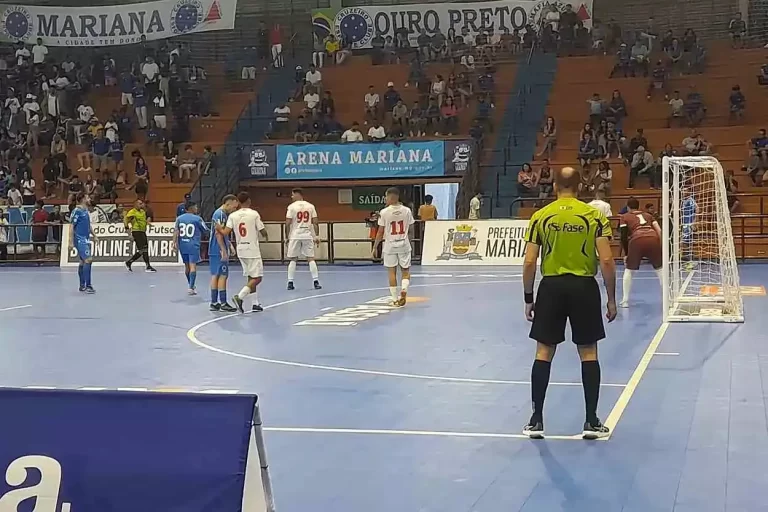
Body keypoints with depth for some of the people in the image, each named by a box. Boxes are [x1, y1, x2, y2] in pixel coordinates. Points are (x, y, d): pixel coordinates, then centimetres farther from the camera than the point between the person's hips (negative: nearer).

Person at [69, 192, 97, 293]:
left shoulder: (86, 211, 13)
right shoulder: (77, 211, -12)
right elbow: (72, 227, -13)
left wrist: (94, 235, 14)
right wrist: (71, 242, -17)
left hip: (86, 239, 9)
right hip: (80, 240, -9)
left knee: (83, 262, 12)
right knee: (88, 260, -16)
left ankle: (82, 285, 18)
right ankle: (88, 285, -16)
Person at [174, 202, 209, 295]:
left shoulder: (179, 218, 6)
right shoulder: (197, 218, -4)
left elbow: (176, 231, -3)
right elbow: (206, 231, 5)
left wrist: (174, 242, -4)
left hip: (182, 245, 5)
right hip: (193, 245, -4)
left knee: (187, 265, 17)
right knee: (193, 266, -6)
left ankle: (191, 285, 32)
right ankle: (191, 287, -16)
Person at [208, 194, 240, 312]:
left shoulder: (223, 214, 16)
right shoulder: (220, 214, -15)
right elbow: (218, 233, -20)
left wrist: (229, 246, 21)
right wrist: (224, 251, -21)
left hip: (214, 251, 10)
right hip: (219, 251, -10)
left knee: (215, 276, 10)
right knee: (222, 276, -6)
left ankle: (214, 303, 13)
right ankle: (223, 303, -4)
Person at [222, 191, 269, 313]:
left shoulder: (233, 216, 0)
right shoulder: (254, 214, -9)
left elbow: (225, 232, -10)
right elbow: (263, 231, -5)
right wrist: (266, 237, 17)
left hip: (241, 249, 6)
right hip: (252, 249, -5)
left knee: (251, 277, 15)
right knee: (257, 278, -2)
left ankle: (256, 303, 16)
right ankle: (239, 297, -18)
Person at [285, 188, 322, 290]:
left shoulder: (291, 206, -4)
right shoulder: (310, 206, 4)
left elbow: (287, 223, -7)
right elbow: (315, 222, 2)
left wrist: (287, 237, 2)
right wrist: (316, 236, 7)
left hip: (295, 236, -2)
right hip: (308, 236, 2)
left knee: (292, 259, 7)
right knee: (311, 258, 5)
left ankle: (290, 282, 4)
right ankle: (316, 281, -1)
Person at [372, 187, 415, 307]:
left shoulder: (384, 212, -9)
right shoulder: (407, 210, -3)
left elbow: (380, 232, -6)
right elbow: (410, 228, 6)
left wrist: (374, 248, 2)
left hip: (390, 245, -1)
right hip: (404, 244, 1)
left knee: (392, 272, 8)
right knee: (405, 271, 12)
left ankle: (395, 300, 9)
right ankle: (404, 289, -16)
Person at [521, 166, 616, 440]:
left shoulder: (540, 216, 0)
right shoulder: (594, 215, -2)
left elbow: (529, 262, -2)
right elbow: (606, 260, -7)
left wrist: (528, 298, 7)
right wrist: (611, 298, 1)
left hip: (551, 286, 1)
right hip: (584, 287, 0)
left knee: (544, 352, 8)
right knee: (588, 353, 8)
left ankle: (536, 420, 9)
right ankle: (592, 422, 10)